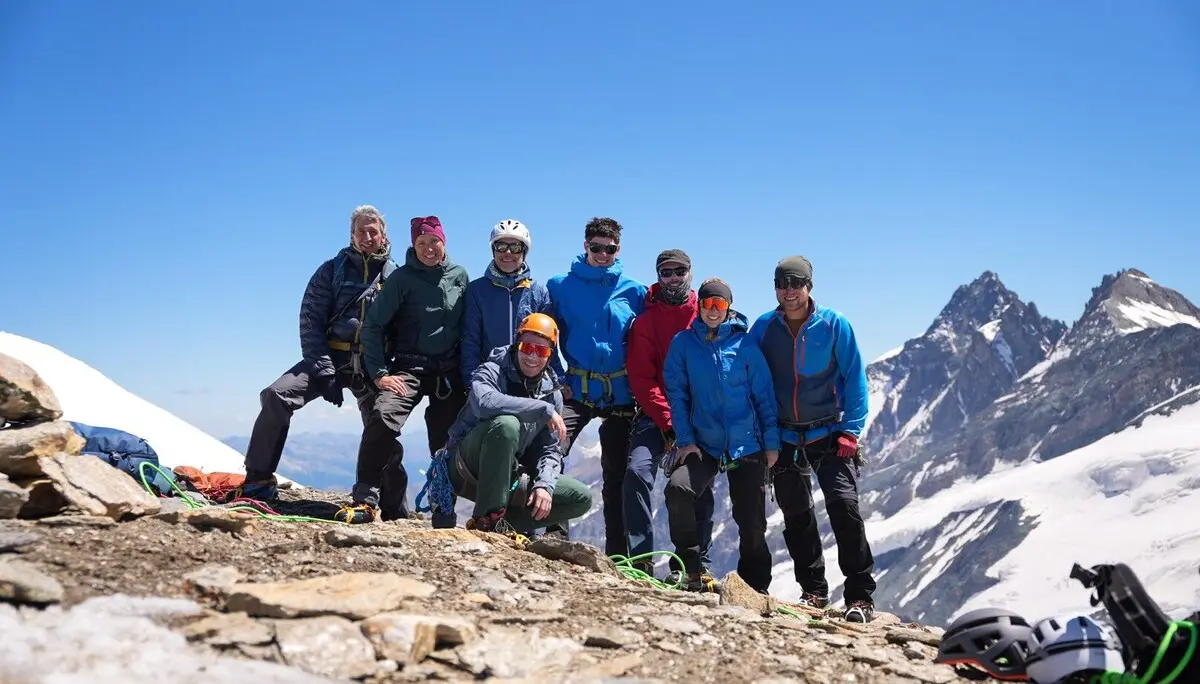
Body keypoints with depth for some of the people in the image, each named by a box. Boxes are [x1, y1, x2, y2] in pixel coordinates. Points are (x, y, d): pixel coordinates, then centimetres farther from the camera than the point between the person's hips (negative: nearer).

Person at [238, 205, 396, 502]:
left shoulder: (395, 276, 6)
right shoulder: (332, 270, 4)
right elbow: (310, 321, -2)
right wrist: (324, 371, -13)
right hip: (329, 357, 0)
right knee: (277, 396, -20)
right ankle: (258, 480, -12)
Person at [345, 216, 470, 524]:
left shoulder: (459, 275, 8)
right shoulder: (402, 278, -2)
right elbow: (372, 325, -5)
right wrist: (380, 373, -13)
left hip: (449, 372, 4)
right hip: (408, 368, -3)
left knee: (448, 444, 4)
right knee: (383, 417, -28)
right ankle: (366, 500, -25)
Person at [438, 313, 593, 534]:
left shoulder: (552, 393, 6)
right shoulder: (492, 372, -10)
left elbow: (550, 449, 3)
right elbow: (484, 402, -34)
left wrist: (545, 484, -17)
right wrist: (543, 409, -32)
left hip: (509, 477, 6)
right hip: (468, 467, -5)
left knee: (581, 498, -6)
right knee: (506, 423, -35)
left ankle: (505, 524, -10)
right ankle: (488, 519, -28)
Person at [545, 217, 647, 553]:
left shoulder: (635, 292, 4)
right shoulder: (560, 286, 3)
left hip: (620, 395, 1)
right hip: (575, 389, -1)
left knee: (616, 474, 7)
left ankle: (618, 553, 15)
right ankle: (555, 532, -11)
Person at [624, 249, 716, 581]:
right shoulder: (646, 320, 4)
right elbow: (641, 378, -3)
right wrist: (668, 422, -13)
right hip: (657, 415, -1)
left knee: (699, 486, 2)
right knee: (637, 471, -20)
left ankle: (697, 563, 14)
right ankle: (640, 558, -16)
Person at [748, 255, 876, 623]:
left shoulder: (834, 325, -7)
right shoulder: (764, 327, -1)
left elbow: (855, 379, -3)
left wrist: (850, 431, -9)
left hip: (829, 435, -3)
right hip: (785, 438, 3)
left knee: (844, 506, -13)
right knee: (796, 516, 9)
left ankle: (861, 596, -3)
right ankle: (814, 592, 23)